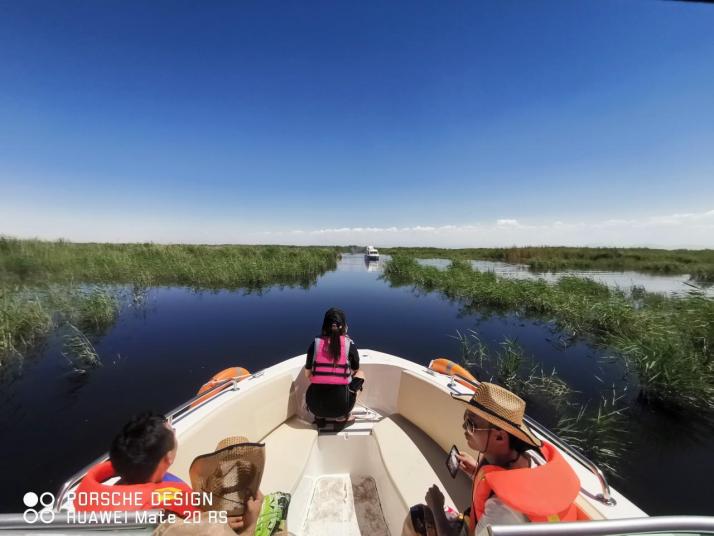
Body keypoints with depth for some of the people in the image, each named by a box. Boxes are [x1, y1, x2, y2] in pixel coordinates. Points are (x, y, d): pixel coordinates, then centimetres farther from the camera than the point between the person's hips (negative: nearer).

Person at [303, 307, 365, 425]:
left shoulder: (315, 343, -3)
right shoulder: (349, 345, -6)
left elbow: (308, 374, 8)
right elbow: (356, 371, 11)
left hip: (315, 405, 3)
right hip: (341, 405, -2)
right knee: (360, 373, 22)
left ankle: (319, 416, 19)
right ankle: (342, 416, 18)